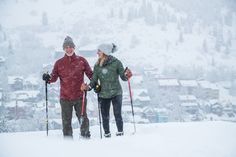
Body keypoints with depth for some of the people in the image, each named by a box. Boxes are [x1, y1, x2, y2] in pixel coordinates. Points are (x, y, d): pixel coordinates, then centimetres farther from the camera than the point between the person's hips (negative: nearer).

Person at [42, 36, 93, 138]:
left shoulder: (81, 61, 4)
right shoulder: (59, 63, 6)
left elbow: (90, 74, 8)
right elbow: (54, 77, 2)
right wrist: (48, 78, -19)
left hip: (79, 96, -1)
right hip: (65, 97, 1)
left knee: (83, 118, 1)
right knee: (66, 121, 4)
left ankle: (86, 137, 13)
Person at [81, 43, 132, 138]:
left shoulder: (116, 63, -8)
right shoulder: (97, 66, 3)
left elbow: (123, 76, -3)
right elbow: (94, 81, 4)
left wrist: (126, 75, -25)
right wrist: (88, 87, -13)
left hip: (116, 93, -3)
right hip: (103, 94, 3)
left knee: (117, 114, -3)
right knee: (105, 116, 7)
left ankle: (120, 133, 10)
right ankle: (107, 134, 18)